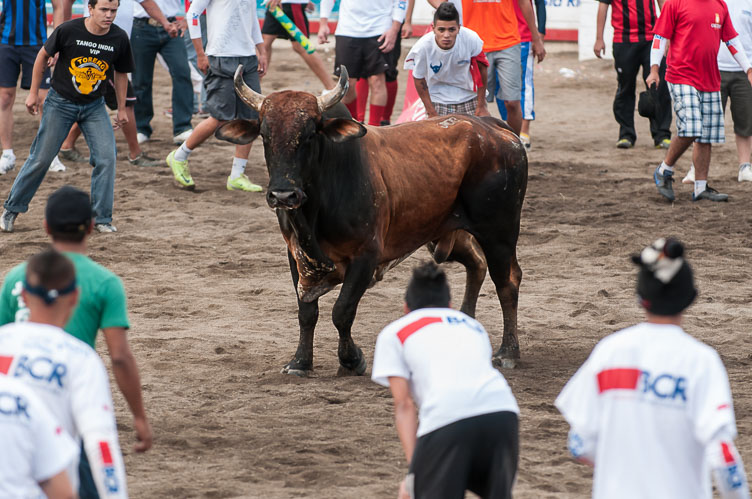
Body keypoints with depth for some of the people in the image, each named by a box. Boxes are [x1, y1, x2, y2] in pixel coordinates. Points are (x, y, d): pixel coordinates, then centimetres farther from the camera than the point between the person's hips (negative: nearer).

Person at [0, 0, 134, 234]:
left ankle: (101, 218, 2)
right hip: (60, 103, -2)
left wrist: (121, 108, 10)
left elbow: (121, 73, 6)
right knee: (40, 159, 1)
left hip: (94, 107, 2)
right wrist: (33, 93, -2)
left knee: (106, 157, -11)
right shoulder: (68, 30, -19)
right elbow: (44, 55, -3)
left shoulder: (119, 39, -11)